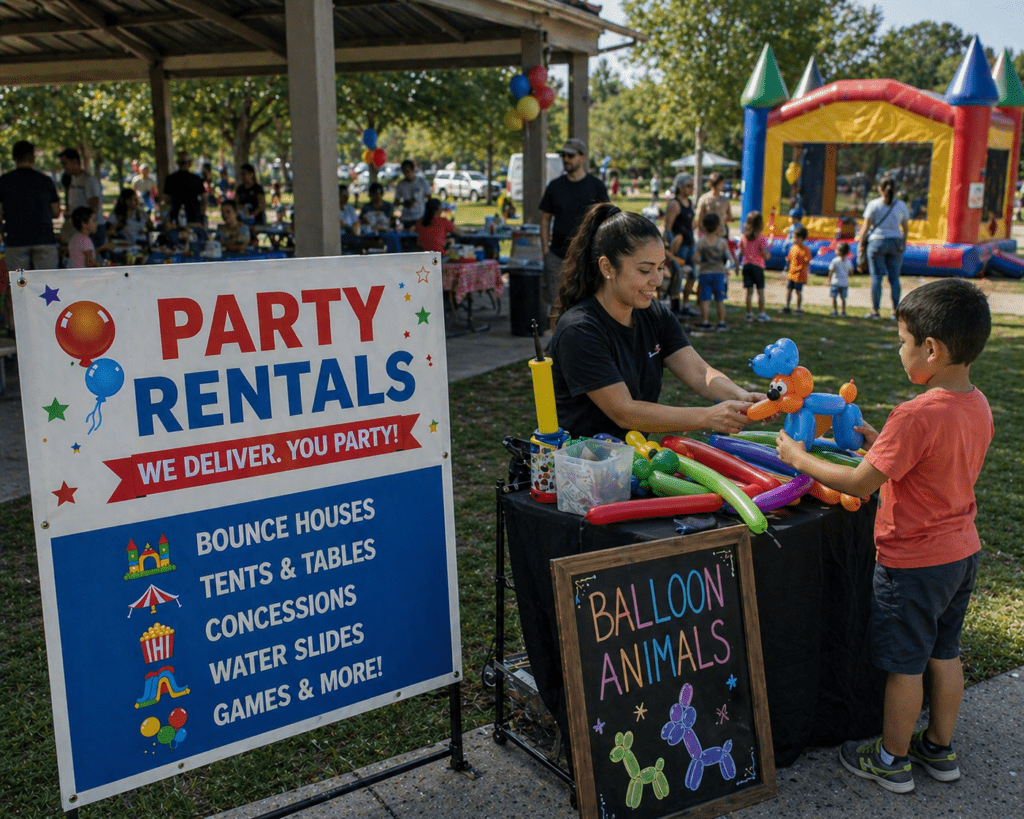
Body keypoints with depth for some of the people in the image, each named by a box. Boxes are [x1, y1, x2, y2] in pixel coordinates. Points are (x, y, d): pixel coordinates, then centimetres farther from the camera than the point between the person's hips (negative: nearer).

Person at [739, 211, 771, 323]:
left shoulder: (743, 237, 1)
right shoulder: (761, 239, -13)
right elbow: (766, 256, -12)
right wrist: (767, 250, 8)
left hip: (746, 265, 4)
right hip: (758, 266, -4)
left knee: (749, 291, 7)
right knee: (760, 291, 6)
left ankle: (749, 313, 8)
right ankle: (761, 313, 10)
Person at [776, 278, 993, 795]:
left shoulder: (916, 415, -27)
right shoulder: (977, 406, -1)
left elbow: (860, 485, -22)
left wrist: (800, 459, -11)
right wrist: (885, 446, 9)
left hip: (914, 562, -8)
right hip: (962, 551, 8)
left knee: (903, 664, 8)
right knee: (944, 653, 21)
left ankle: (892, 761, 24)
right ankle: (940, 748, 37)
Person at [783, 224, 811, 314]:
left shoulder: (805, 250, -15)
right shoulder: (793, 247, 7)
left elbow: (807, 263, -16)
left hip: (799, 275, -7)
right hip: (791, 274, 7)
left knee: (798, 291, 2)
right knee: (789, 290, 11)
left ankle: (798, 308, 14)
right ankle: (787, 307, 22)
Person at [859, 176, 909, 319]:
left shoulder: (873, 204, -4)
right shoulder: (901, 205, 6)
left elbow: (866, 226, -5)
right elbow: (905, 227, 12)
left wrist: (860, 240, 5)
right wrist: (903, 243, 24)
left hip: (877, 241, -3)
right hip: (895, 243, 3)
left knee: (876, 277, -1)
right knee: (894, 278, 5)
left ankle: (875, 311, -1)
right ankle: (895, 311, 5)